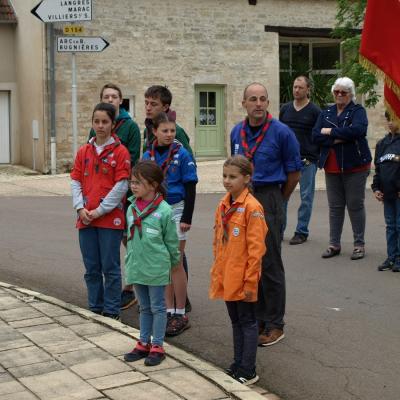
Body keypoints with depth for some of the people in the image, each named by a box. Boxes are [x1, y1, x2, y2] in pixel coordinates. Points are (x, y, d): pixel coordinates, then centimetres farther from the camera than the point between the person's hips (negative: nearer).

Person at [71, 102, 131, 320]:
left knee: (110, 268, 0)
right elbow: (75, 182, 9)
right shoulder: (83, 151, 10)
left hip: (110, 219, -4)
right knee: (91, 268, 11)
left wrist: (100, 211, -11)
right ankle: (95, 309, 22)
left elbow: (121, 186, -8)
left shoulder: (120, 152, -4)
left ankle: (111, 312, 9)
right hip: (86, 219, 5)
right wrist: (80, 208, -5)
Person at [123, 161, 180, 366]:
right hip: (136, 268, 6)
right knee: (144, 307, 17)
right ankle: (144, 343, 27)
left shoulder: (164, 210, -15)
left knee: (157, 307, 6)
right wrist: (130, 260, 15)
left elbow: (171, 241, -5)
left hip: (156, 268, -6)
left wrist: (174, 261, 4)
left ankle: (157, 346, 15)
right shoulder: (132, 209, 3)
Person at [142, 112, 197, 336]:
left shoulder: (182, 154, -8)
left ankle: (181, 315, 6)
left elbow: (190, 188, -7)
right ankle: (169, 311, 18)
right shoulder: (148, 156, 4)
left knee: (175, 263, -3)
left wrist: (187, 217, -12)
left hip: (176, 210, -4)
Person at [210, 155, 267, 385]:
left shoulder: (252, 207, -15)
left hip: (242, 278, -7)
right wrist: (218, 271, 14)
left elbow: (256, 248, -16)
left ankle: (248, 372, 9)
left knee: (247, 322, 2)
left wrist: (250, 280, -17)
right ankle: (239, 365, 26)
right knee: (236, 321, 16)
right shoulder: (223, 206, 8)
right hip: (226, 278, 7)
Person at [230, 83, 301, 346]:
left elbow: (294, 172, -1)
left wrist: (278, 201, 7)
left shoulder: (281, 132, -8)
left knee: (270, 265, -1)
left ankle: (274, 325, 8)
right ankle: (256, 318, 22)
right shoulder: (237, 132, 8)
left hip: (269, 199, -6)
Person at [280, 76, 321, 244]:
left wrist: (313, 157, -8)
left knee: (306, 197, 2)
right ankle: (279, 230, 12)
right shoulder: (285, 109, 11)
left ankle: (301, 232, 9)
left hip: (307, 160, -3)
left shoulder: (315, 111, -1)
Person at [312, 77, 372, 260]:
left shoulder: (358, 111, 0)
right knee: (335, 206, 8)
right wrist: (339, 139, -16)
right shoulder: (326, 113, 12)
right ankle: (334, 244, 15)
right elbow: (316, 136, -2)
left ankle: (359, 244, 10)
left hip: (354, 166, -4)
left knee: (355, 205, 1)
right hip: (331, 167, 4)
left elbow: (357, 130, -21)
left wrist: (331, 132, -14)